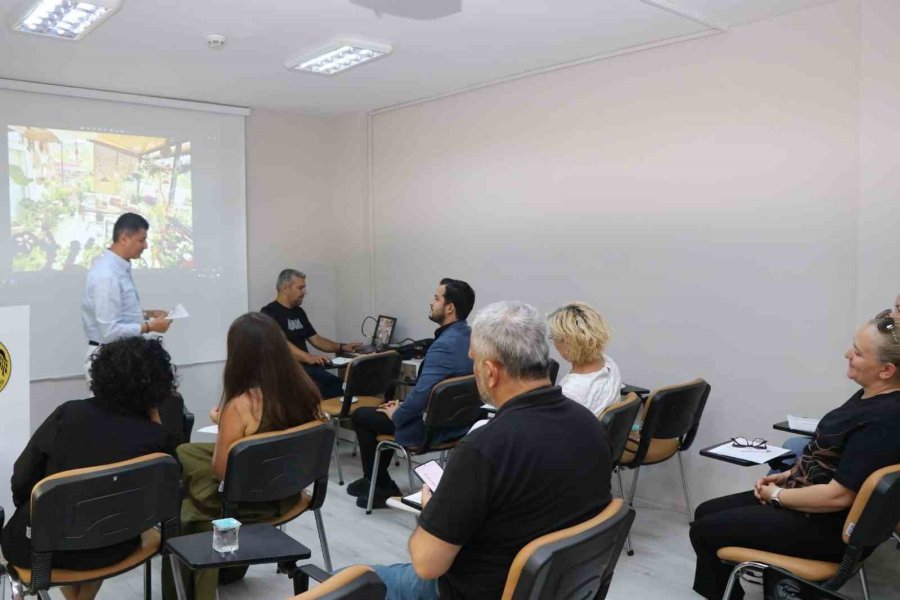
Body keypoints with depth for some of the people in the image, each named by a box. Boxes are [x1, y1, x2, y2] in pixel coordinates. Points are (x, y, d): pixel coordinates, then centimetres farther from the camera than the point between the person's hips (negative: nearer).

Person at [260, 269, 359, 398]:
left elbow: (315, 339, 24)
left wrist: (342, 347, 9)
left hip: (307, 366, 7)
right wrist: (308, 357, -30)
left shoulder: (299, 312, 20)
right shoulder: (270, 313, -5)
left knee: (340, 386, -20)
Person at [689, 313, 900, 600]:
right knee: (706, 512, 9)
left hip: (828, 526, -9)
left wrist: (777, 495, -14)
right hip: (804, 495, 9)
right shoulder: (870, 396, 3)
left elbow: (839, 495, -27)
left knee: (705, 530, -5)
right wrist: (787, 475, 5)